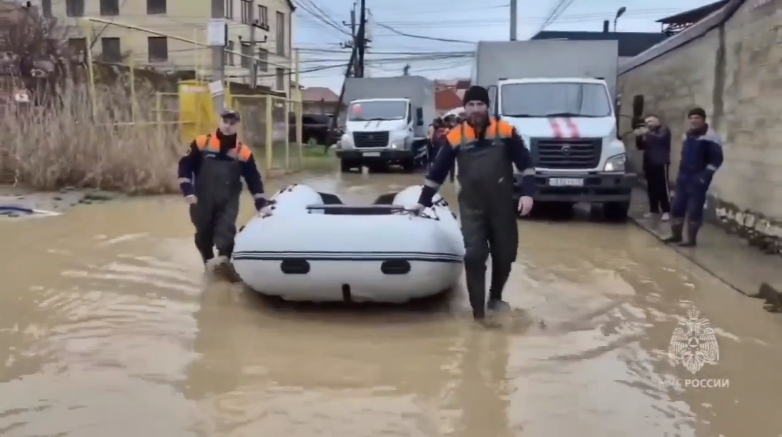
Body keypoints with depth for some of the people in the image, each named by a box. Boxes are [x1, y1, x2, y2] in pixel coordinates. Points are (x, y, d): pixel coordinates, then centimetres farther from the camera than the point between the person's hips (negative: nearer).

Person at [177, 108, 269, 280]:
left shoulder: (244, 152, 0)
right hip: (203, 199, 0)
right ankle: (209, 262, 26)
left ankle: (223, 260, -27)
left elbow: (254, 179, 4)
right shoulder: (201, 143, -3)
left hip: (229, 201, 0)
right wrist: (188, 191, -10)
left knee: (227, 229, -19)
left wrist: (261, 203, -3)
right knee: (203, 232, 9)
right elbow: (185, 166, -2)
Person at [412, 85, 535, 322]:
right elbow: (437, 172, 3)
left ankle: (495, 297, 36)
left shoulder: (505, 131, -4)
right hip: (471, 208, -1)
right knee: (474, 256, -9)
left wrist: (528, 193, -11)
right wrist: (424, 201, 4)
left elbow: (525, 163, 0)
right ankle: (478, 310, -1)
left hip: (502, 206, 1)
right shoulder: (455, 136, -2)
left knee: (505, 254, 12)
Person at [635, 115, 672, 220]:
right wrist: (639, 137, -1)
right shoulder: (648, 132, 23)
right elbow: (641, 147, 16)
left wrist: (647, 134, -25)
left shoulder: (664, 130, 4)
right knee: (651, 188, 4)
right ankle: (653, 210, 10)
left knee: (663, 187, -11)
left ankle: (666, 211, -12)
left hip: (661, 163, -6)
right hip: (649, 163, 6)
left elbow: (660, 139, -17)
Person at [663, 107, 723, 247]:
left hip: (698, 179, -8)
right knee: (677, 207, 9)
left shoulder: (711, 137, -11)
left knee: (694, 210, -5)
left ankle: (691, 239, 3)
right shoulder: (687, 135, 15)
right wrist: (680, 173, 16)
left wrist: (704, 176, -18)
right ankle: (676, 235, 23)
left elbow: (717, 159, -14)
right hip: (683, 178, 8)